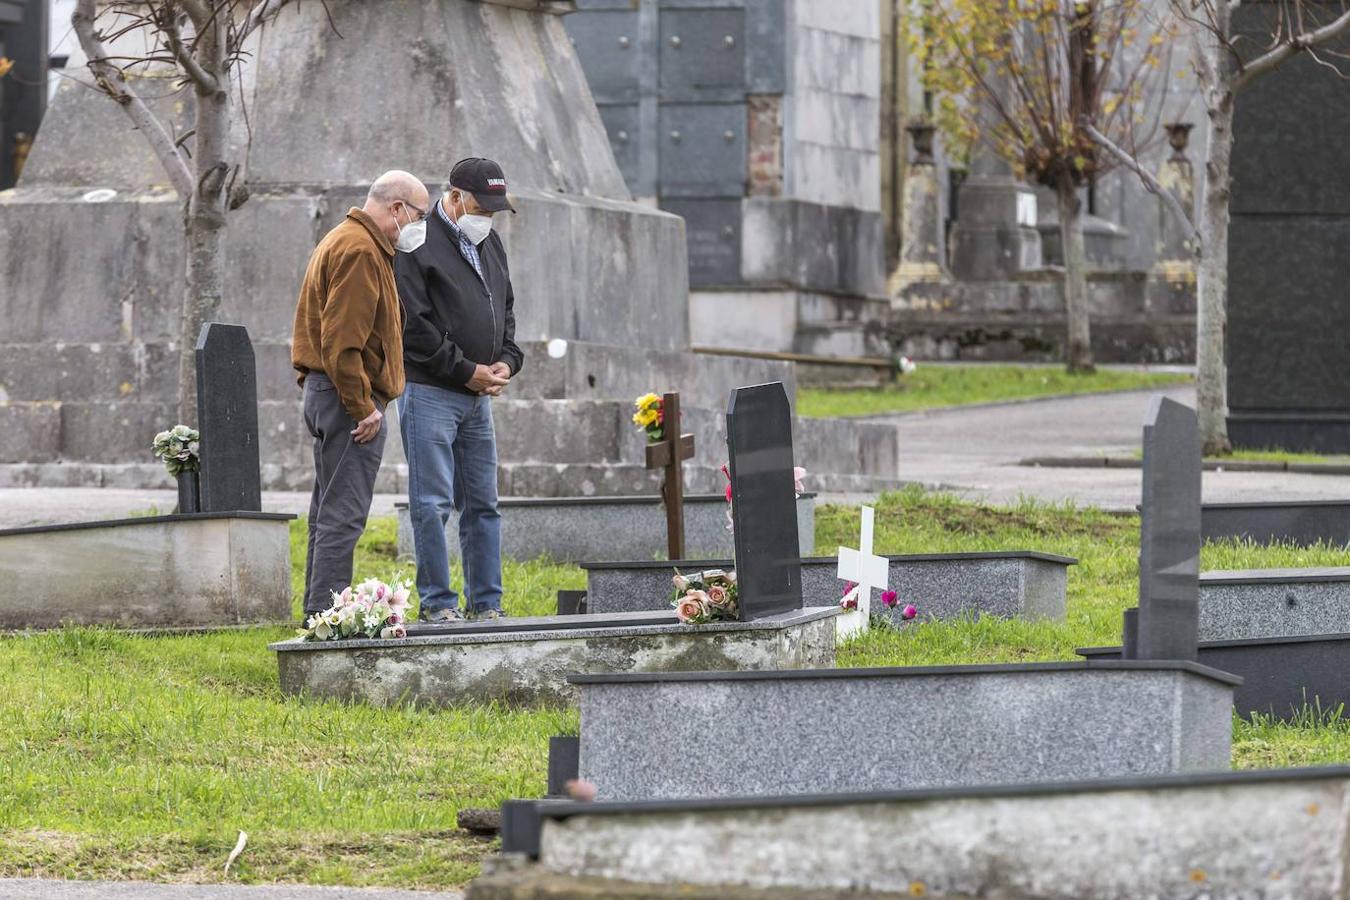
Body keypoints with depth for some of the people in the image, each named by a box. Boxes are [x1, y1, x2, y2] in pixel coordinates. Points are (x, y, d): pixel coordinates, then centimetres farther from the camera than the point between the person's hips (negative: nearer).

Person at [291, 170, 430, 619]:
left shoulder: (342, 241, 21)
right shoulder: (359, 249, -14)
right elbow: (342, 340, -22)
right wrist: (363, 407, -20)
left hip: (323, 392, 11)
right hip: (351, 396, -11)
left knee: (330, 512, 14)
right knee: (343, 513, -11)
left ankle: (318, 612, 19)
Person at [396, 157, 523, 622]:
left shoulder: (490, 243, 16)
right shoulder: (419, 244, -10)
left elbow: (505, 308, 25)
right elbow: (414, 326, -15)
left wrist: (506, 361, 6)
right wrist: (466, 371, -13)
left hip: (479, 395, 8)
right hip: (429, 392, -8)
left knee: (482, 503, 9)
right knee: (432, 503, -6)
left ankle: (486, 602, 14)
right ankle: (437, 601, -3)